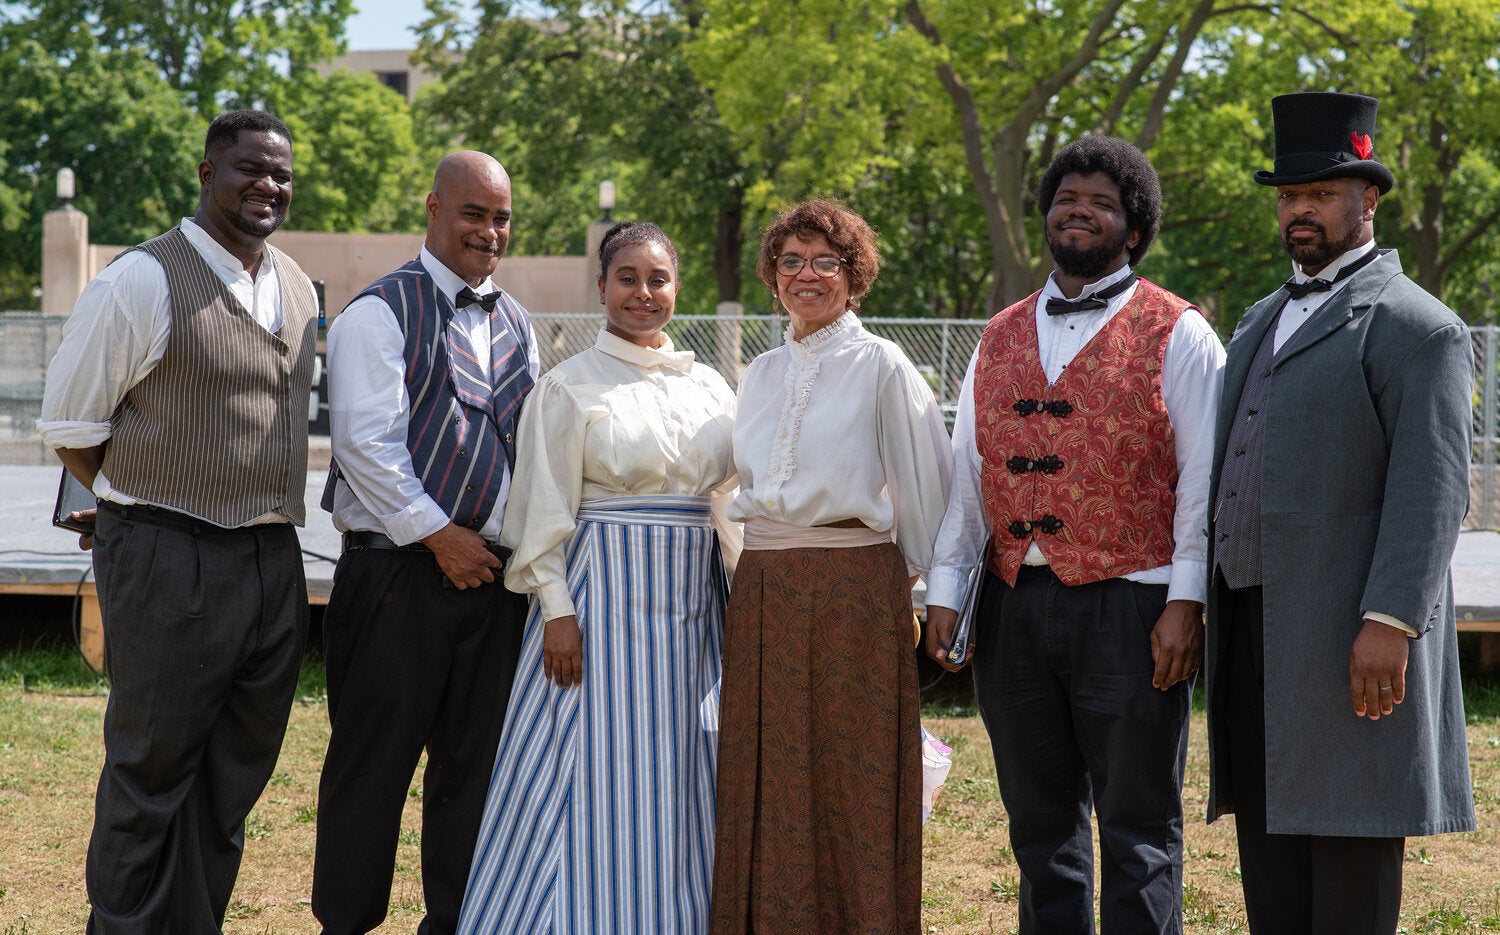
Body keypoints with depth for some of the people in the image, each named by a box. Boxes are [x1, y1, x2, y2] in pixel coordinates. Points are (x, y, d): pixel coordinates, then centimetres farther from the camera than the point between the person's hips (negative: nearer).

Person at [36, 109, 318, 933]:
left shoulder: (297, 289, 11)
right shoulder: (143, 281, -10)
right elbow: (69, 424, -6)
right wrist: (143, 505, -2)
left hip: (274, 561, 7)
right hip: (171, 564, -7)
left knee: (234, 776, 12)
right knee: (151, 780, 1)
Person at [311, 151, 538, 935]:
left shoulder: (515, 324, 16)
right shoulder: (380, 312, -6)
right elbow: (366, 442, -13)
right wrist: (441, 535, -13)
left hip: (493, 569, 6)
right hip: (401, 569, -6)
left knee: (476, 761, 9)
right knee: (374, 761, -1)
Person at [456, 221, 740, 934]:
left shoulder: (710, 388, 12)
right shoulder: (570, 386, -2)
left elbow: (731, 501, 16)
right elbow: (546, 509, -5)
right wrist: (556, 608, -13)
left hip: (695, 593, 5)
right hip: (605, 589, -5)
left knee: (679, 781, 6)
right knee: (599, 775, -5)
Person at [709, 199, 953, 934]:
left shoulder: (881, 366, -3)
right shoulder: (761, 375, 14)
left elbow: (927, 482, -1)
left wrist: (908, 574, 4)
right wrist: (763, 570, 17)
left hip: (854, 589, -5)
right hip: (763, 591, 6)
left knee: (853, 779, -3)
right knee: (766, 776, 5)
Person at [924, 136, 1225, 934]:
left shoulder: (1176, 335, 1)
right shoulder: (999, 340, 16)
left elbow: (1203, 479, -5)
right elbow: (966, 472, 15)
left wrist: (1185, 602, -12)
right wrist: (944, 591, 7)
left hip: (1127, 607, -5)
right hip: (1013, 609, 5)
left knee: (1136, 830, -1)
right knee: (1040, 825, 11)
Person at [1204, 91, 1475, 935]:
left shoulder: (1416, 328, -6)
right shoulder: (1264, 322, 20)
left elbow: (1433, 492, -15)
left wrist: (1389, 622, -23)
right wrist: (1211, 606, 16)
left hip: (1351, 632, -8)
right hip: (1257, 621, 8)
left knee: (1350, 842, -5)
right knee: (1270, 833, 9)